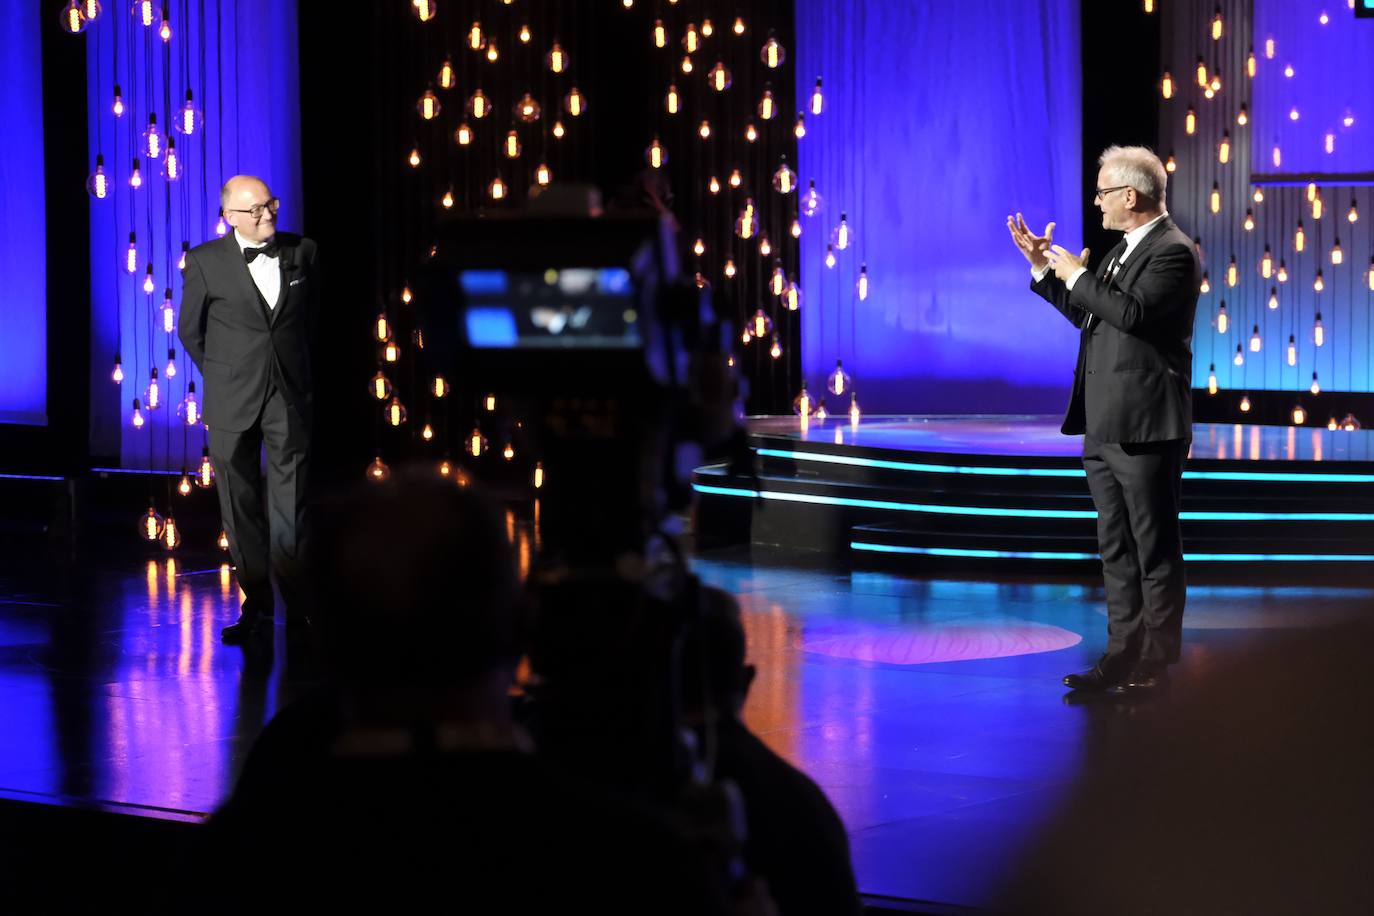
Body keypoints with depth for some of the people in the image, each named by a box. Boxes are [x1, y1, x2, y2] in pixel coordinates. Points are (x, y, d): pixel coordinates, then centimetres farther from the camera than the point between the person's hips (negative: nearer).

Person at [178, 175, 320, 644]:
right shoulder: (205, 262, -3)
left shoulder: (302, 252, 3)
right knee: (240, 507, 4)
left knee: (290, 508, -1)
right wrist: (222, 379, 11)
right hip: (231, 404, 0)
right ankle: (257, 607, 14)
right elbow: (190, 330, 8)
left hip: (290, 399, 0)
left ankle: (298, 609, 4)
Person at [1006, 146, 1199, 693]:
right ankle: (1125, 656, 18)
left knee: (1155, 550, -2)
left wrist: (1077, 276, -14)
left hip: (1145, 428, -10)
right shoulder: (1123, 251, 17)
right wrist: (1044, 268, 18)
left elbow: (1132, 311, -26)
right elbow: (1088, 315, 26)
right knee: (1116, 550, 12)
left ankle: (1157, 665, 2)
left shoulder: (1173, 252, -12)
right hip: (1104, 427, 10)